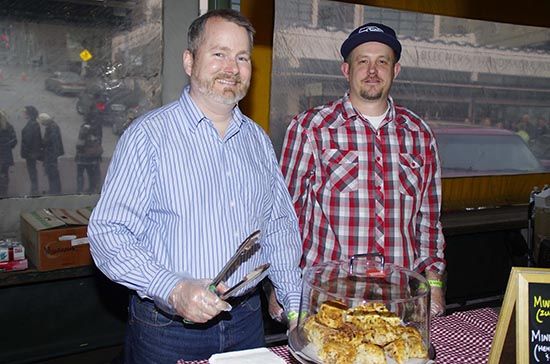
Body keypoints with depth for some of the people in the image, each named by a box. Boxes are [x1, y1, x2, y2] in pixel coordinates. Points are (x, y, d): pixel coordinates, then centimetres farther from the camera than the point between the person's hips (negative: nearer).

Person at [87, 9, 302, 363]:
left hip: (247, 320, 5)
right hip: (167, 329, -4)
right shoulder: (149, 134, -10)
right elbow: (107, 232, -15)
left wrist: (296, 305, 4)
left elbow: (279, 226, 12)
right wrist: (174, 290, -26)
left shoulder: (258, 139, 7)